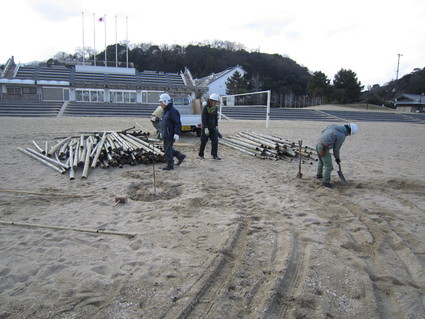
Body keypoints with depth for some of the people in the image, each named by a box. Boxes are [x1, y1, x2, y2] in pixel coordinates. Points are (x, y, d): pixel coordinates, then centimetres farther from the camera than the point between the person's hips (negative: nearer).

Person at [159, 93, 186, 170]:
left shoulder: (173, 111, -17)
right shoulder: (166, 111, 14)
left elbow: (178, 123, -20)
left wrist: (177, 133, -25)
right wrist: (162, 132, 25)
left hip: (170, 135, -10)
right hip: (166, 135, 10)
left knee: (168, 150, -3)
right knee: (167, 149, 16)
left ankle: (170, 165, 8)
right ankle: (180, 156, 26)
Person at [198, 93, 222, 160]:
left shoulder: (215, 108, 5)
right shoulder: (205, 107, -14)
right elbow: (203, 118, -17)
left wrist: (216, 126, 14)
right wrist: (206, 128, -22)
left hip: (212, 127, 5)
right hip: (206, 127, -5)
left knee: (215, 140, -5)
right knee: (203, 141, 4)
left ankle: (214, 155, 0)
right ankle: (201, 154, 20)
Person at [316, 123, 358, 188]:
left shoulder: (334, 125, 7)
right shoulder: (342, 136, -12)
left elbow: (323, 132, 14)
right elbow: (336, 149, -5)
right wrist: (337, 158, 12)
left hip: (319, 144, 9)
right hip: (324, 149, -9)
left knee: (321, 161, 32)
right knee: (328, 166, 2)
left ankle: (319, 175, 51)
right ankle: (325, 182, 12)